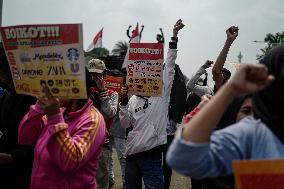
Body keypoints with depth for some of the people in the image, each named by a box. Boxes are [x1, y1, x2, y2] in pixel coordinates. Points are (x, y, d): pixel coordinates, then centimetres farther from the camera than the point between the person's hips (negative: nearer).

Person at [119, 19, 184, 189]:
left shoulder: (162, 94, 2)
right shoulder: (133, 99, 14)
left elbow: (169, 66, -5)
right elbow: (125, 124, 8)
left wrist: (174, 36, -8)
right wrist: (123, 101, -3)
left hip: (151, 153, -5)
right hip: (132, 153, 5)